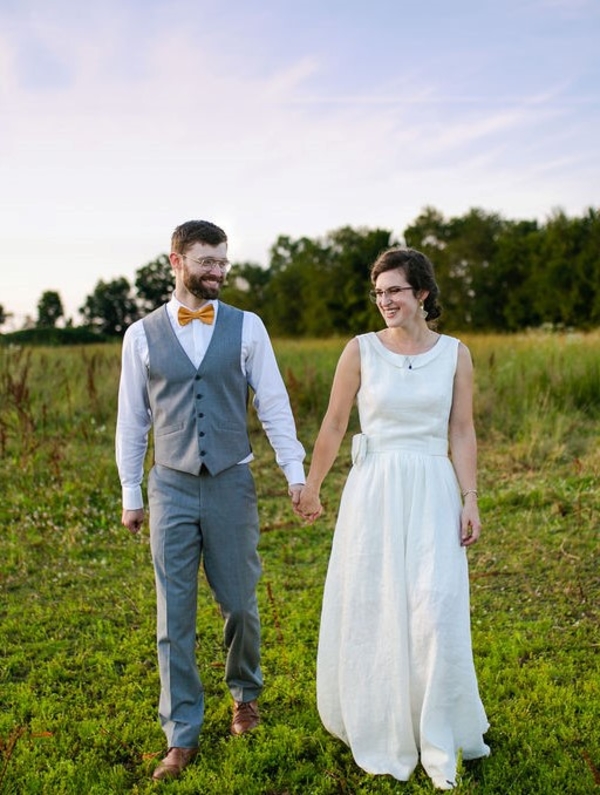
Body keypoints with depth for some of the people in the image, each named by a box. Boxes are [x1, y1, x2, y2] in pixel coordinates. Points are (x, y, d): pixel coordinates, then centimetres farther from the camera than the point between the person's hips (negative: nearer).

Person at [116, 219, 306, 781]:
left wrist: (294, 472, -5)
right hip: (171, 487, 0)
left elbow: (273, 404, 1)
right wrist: (130, 493, 7)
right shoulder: (142, 334, 2)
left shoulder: (247, 327, 1)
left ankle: (244, 692, 39)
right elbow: (132, 419, 6)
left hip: (231, 483, 0)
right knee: (174, 615, 4)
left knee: (239, 603, 10)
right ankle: (181, 736, 17)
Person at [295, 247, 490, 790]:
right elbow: (334, 425, 4)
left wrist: (470, 499, 0)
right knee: (372, 612, 7)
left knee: (436, 613, -5)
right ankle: (379, 734, 29)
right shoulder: (361, 350, -1)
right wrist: (311, 488, 8)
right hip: (374, 490, 0)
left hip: (434, 491, 1)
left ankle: (437, 744, 13)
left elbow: (462, 431, 5)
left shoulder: (455, 354, 3)